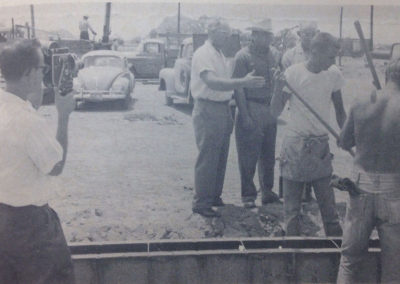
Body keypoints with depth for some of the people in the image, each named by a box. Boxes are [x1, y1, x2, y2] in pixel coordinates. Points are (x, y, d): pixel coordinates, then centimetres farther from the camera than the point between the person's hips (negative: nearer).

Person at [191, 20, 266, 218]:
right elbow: (212, 82, -28)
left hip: (223, 109, 9)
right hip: (207, 110, -9)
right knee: (207, 158, -4)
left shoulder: (220, 55, 15)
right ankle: (200, 203, 6)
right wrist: (243, 82, -36)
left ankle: (214, 197, 28)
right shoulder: (203, 54, -13)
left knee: (220, 158, 15)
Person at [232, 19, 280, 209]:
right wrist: (245, 116, -16)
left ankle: (267, 191, 26)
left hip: (269, 109, 6)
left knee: (268, 154, 14)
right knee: (248, 156, 0)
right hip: (252, 109, -6)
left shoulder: (271, 55, 10)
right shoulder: (243, 56, -8)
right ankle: (248, 195, 12)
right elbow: (238, 88, -12)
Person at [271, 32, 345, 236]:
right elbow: (275, 112, -9)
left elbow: (339, 108, 15)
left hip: (321, 145, 3)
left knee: (327, 199, 4)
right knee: (292, 203, 6)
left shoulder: (333, 74, 1)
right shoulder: (293, 73, -11)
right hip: (295, 144, -3)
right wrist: (278, 88, -24)